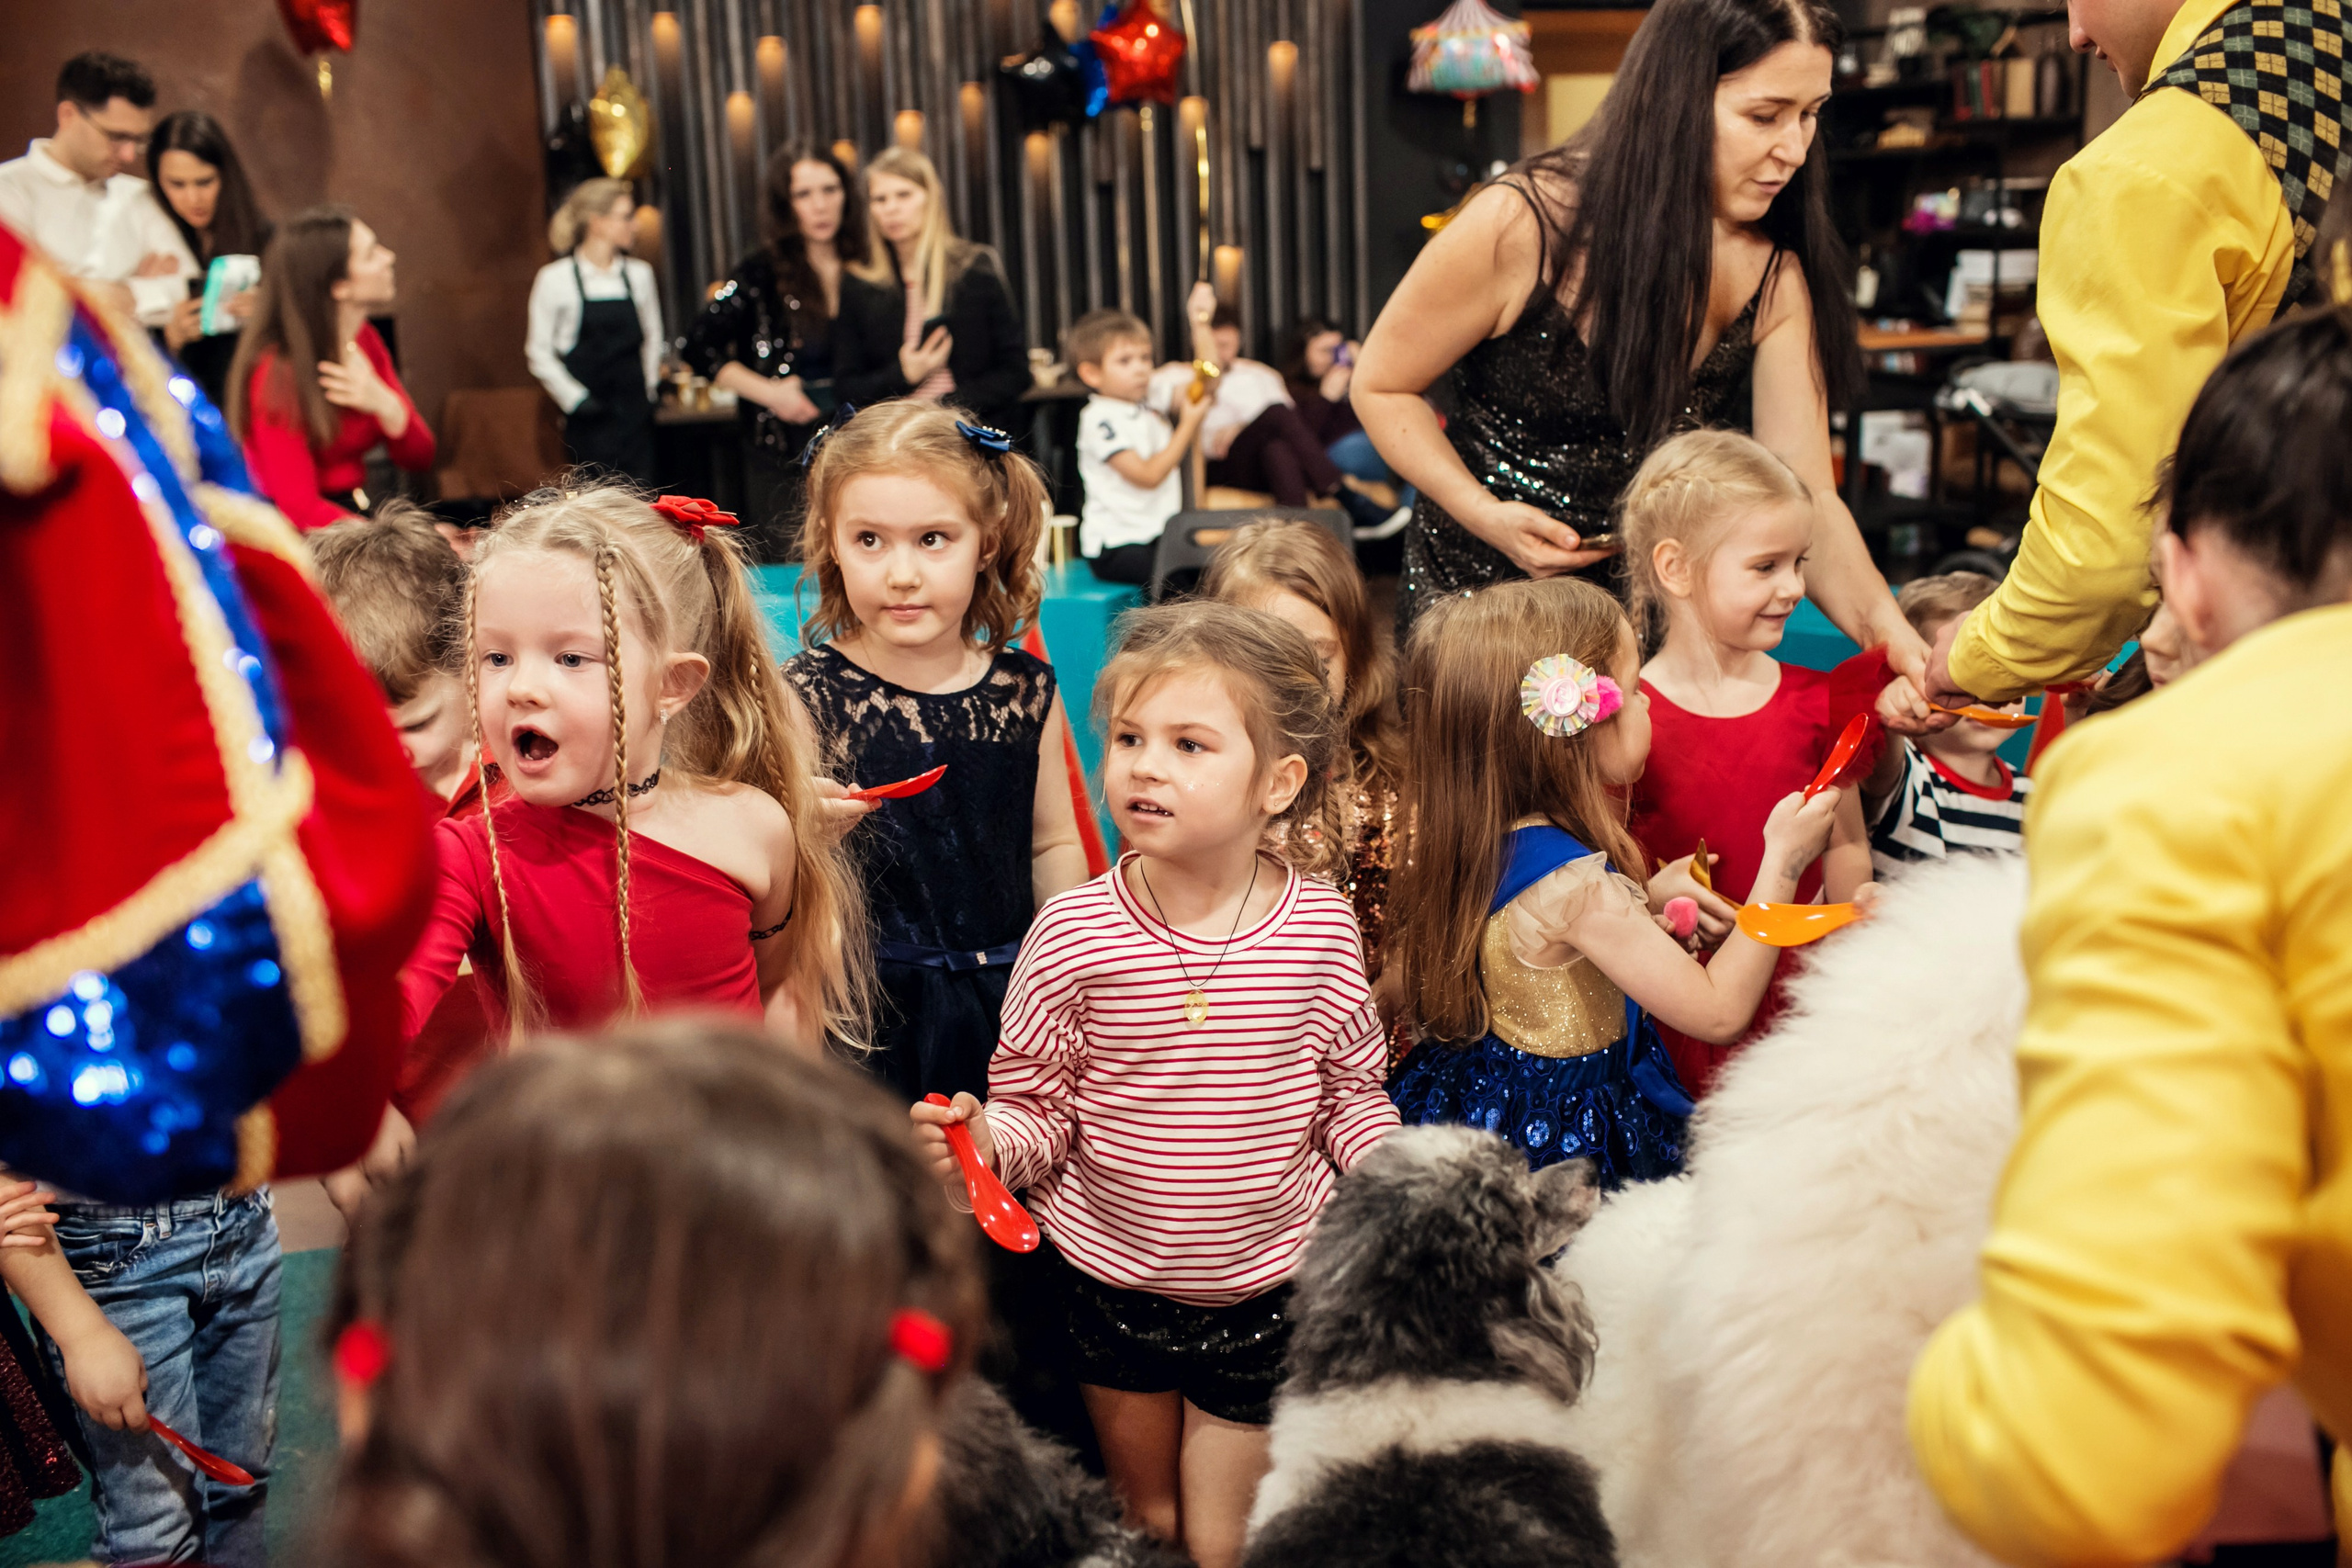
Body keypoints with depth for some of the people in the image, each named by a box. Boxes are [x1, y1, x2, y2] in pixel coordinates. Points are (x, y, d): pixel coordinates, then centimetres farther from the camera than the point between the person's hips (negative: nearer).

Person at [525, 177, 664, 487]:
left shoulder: (639, 274, 8)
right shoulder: (556, 278, -3)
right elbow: (538, 350, -1)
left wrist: (649, 388, 8)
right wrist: (574, 398, -8)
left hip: (635, 413, 4)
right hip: (590, 416, -3)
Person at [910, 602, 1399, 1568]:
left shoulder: (1320, 926, -11)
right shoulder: (1075, 933, -15)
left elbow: (1350, 1091, 2)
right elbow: (1038, 1107, -7)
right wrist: (985, 1142, -28)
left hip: (1265, 1279, 0)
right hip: (1112, 1273, 0)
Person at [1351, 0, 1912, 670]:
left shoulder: (1773, 273, -9)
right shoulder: (1518, 226, -21)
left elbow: (1805, 494, -13)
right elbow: (1380, 386, -9)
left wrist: (1880, 622, -32)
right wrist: (1485, 514, -24)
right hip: (1479, 587, -3)